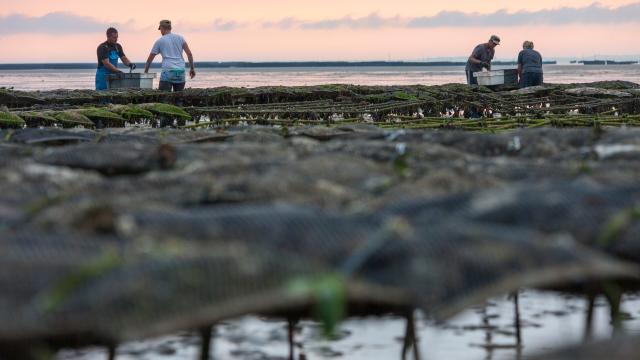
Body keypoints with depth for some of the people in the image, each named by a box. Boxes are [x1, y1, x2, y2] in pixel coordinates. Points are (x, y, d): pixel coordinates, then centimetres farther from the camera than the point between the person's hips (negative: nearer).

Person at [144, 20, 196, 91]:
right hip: (180, 71, 3)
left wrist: (145, 72, 25)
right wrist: (192, 68, 11)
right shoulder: (180, 38, 14)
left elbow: (150, 59, 14)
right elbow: (189, 53, 5)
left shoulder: (159, 41, 9)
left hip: (168, 71, -3)